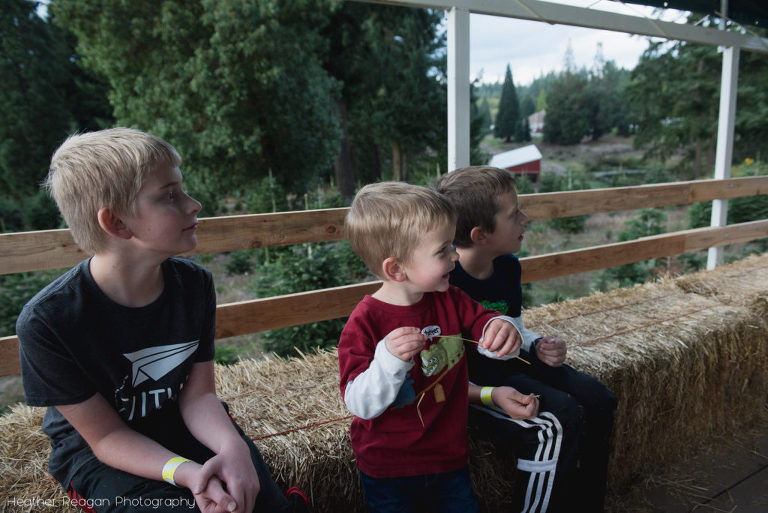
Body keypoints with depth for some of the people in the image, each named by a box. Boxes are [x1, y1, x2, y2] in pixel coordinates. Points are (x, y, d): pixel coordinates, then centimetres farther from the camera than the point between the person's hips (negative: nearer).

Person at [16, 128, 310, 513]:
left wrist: (233, 447, -31)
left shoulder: (194, 284, -12)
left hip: (181, 425, 3)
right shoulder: (46, 322, -25)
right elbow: (106, 436, -17)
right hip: (98, 453, -2)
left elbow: (197, 395, -11)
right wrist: (188, 472, -33)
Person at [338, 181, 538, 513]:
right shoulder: (365, 323, -23)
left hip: (449, 458, 5)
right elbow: (361, 406, -23)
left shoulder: (450, 301, -5)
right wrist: (389, 360, -41)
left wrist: (501, 330, -23)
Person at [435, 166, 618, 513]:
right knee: (560, 418, -25)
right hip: (467, 379, -9)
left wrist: (540, 346, -7)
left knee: (598, 401, 2)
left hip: (504, 364, 9)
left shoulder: (507, 266, 0)